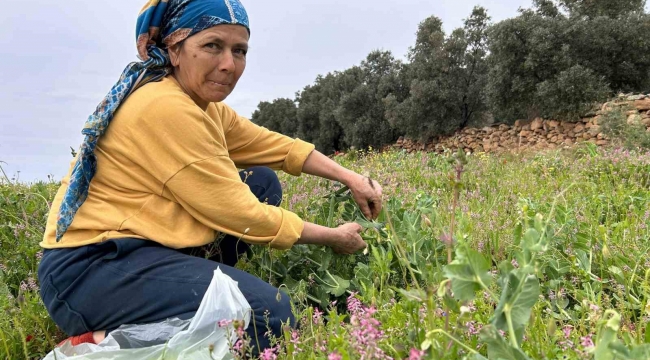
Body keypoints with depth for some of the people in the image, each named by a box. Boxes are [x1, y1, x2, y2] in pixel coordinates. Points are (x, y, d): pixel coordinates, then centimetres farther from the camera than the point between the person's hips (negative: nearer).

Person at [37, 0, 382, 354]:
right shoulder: (165, 108, -22)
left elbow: (278, 146, 12)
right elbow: (240, 214, -19)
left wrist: (349, 177, 4)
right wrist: (334, 237, -8)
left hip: (135, 244, 10)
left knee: (262, 182, 8)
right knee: (270, 315, -20)